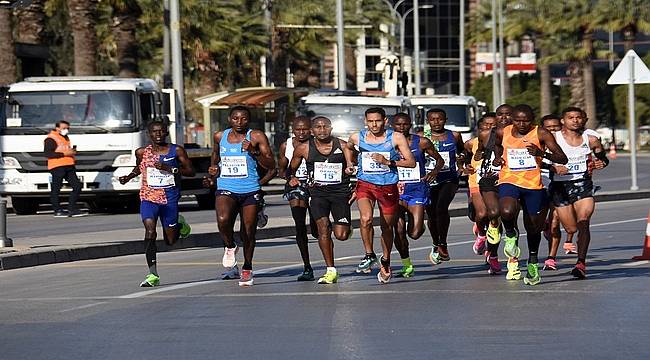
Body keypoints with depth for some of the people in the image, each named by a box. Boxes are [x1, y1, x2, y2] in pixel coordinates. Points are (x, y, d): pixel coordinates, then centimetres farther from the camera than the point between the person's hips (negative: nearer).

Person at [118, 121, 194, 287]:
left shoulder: (176, 151, -1)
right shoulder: (142, 152, 5)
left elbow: (191, 171, -2)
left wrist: (170, 169, -15)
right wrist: (128, 177, 6)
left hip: (170, 199, 0)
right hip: (148, 197, 0)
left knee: (171, 240, 9)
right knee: (150, 231, -22)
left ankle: (180, 224, 46)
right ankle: (153, 275, -23)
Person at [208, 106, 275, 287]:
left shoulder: (256, 137, -3)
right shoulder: (220, 136, 8)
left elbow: (271, 165, -6)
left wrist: (254, 152, -20)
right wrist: (214, 167, 10)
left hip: (250, 191, -1)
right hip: (226, 190, 1)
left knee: (248, 232, 5)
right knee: (223, 220, -28)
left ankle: (247, 268, 26)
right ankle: (230, 247, 3)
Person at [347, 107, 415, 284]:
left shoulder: (396, 138, -6)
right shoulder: (357, 137, 0)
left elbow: (411, 162, -8)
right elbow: (346, 150, 24)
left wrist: (388, 162, -19)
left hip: (388, 187, 0)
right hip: (365, 184, 0)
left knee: (387, 227, 13)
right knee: (366, 218, -26)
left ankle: (386, 261, 35)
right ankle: (369, 255, -7)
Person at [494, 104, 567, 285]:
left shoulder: (541, 134, -7)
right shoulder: (503, 133, 3)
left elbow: (562, 158, -14)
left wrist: (543, 153, -30)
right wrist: (497, 158, 9)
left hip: (534, 184, 0)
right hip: (509, 181, 0)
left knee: (533, 227, 10)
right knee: (506, 212, -31)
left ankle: (533, 262, 34)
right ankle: (511, 234, 3)